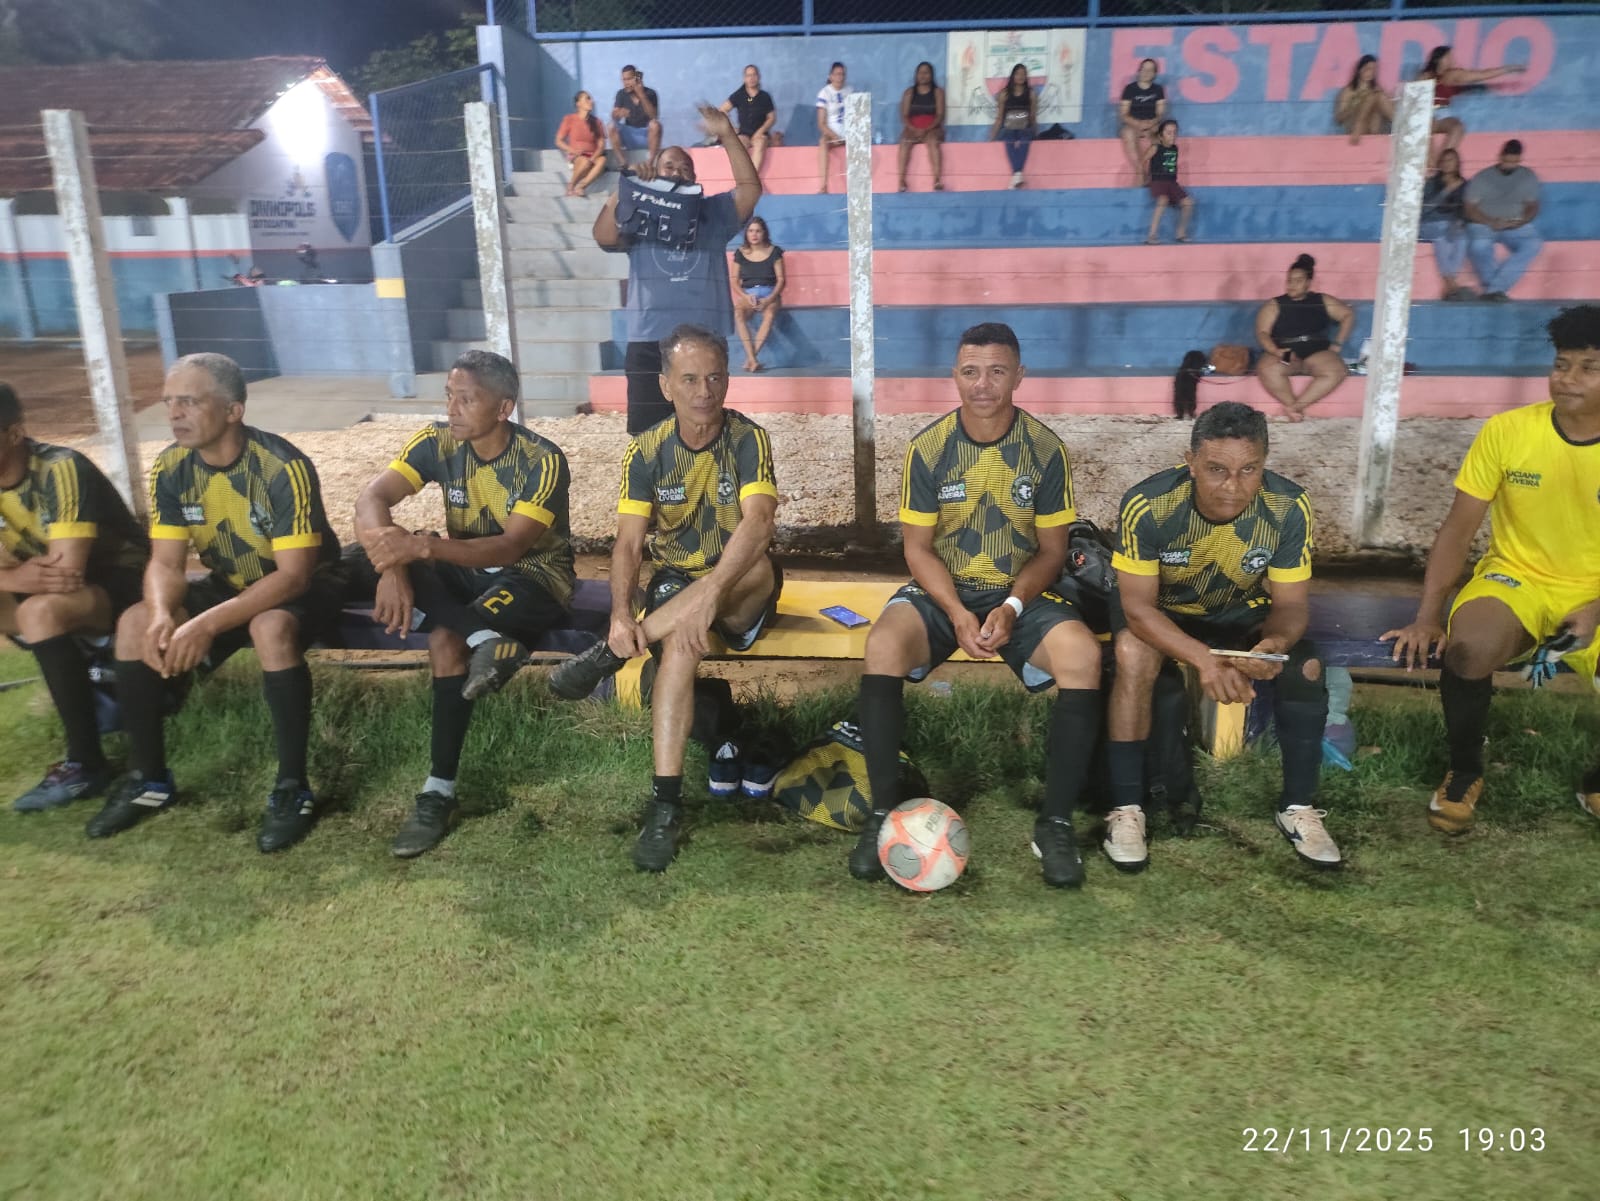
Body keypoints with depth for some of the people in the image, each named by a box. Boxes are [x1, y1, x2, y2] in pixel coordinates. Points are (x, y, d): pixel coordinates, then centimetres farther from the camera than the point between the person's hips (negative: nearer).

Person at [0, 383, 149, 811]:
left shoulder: (60, 471, -24)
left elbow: (68, 570, -30)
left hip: (125, 580, -7)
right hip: (56, 585, 7)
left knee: (41, 611, -32)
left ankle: (86, 764, -23)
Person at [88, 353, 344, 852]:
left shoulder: (283, 467, -27)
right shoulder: (170, 469, -8)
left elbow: (294, 574, -29)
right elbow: (166, 562, -8)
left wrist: (208, 624, -39)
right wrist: (162, 615, -32)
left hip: (307, 586, -6)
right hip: (231, 585, 6)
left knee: (271, 628, -38)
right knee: (136, 624, -15)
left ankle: (292, 788, -24)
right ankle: (148, 779, 1)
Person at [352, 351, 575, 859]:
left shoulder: (542, 460, -22)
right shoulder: (437, 442, -8)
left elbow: (511, 547, -32)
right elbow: (370, 500, -19)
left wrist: (424, 547, -48)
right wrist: (393, 565, -40)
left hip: (533, 575, -6)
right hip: (466, 570, 6)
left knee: (447, 638, -38)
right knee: (369, 550, -26)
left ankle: (440, 790, -29)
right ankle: (488, 640, -37)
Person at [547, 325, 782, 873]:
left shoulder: (748, 439, -10)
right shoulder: (646, 451, -3)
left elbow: (758, 522, -28)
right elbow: (629, 544, -7)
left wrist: (712, 591, -45)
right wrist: (621, 612, -28)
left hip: (742, 589, -1)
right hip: (675, 584, 1)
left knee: (761, 566, -36)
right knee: (679, 645, -33)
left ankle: (606, 656, -30)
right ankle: (665, 800, -15)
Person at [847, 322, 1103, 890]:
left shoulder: (1045, 449, -3)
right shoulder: (928, 448, -4)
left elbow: (1051, 549, 1)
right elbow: (918, 548, -3)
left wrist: (1012, 608, -17)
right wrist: (957, 614, -19)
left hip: (1021, 594, 0)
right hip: (940, 591, 0)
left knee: (1084, 653, -31)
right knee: (883, 645, -33)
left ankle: (1056, 822, -17)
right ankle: (883, 812, -20)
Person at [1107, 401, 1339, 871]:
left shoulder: (1288, 506, -24)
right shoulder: (1148, 504, -32)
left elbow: (1291, 604, -16)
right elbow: (1138, 606, -28)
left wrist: (1275, 643, -41)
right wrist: (1203, 658, -43)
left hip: (1243, 611, 3)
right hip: (1161, 610, -2)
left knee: (1306, 666, -22)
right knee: (1133, 654, -33)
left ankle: (1299, 806, -1)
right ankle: (1126, 808, -21)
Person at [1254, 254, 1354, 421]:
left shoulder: (1322, 301, 13)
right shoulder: (1274, 305, 8)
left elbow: (1348, 314, 19)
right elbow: (1262, 333, -2)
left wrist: (1338, 344, 5)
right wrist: (1277, 351, -21)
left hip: (1317, 353, 2)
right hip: (1284, 355, -2)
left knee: (1337, 371, -32)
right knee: (1267, 369, -38)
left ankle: (1294, 406, -29)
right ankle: (1295, 407, -23)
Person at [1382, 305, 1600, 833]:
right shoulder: (1506, 431, -9)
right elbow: (1458, 531, -6)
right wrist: (1427, 616, -15)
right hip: (1514, 580, -1)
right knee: (1469, 648, -35)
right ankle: (1465, 773, -5)